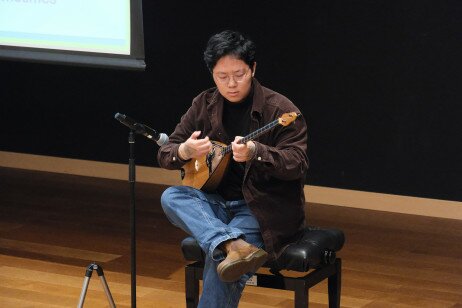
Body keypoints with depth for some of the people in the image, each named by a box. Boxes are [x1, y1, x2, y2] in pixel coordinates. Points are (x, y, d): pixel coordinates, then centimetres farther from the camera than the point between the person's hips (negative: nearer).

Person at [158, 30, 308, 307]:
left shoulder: (280, 109, -10)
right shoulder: (204, 105, 5)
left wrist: (255, 153, -38)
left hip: (266, 208, -6)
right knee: (171, 197, -25)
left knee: (219, 262, -31)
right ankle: (233, 246, -44)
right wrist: (185, 151, -21)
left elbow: (298, 164, -19)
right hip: (218, 202, 6)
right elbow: (165, 154, 5)